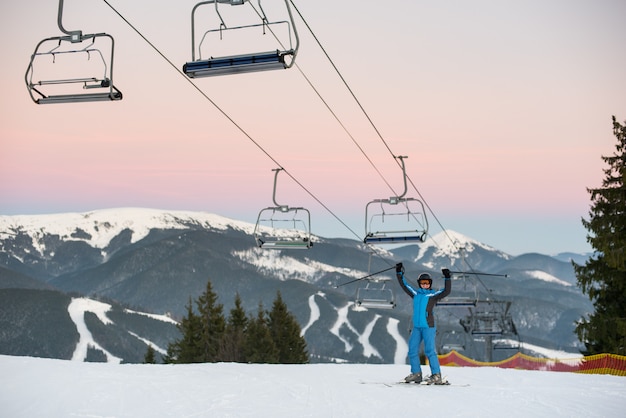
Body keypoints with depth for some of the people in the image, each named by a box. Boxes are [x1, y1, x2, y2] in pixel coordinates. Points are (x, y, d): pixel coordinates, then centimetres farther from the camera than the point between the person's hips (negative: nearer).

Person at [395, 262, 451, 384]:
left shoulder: (433, 295, 2)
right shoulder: (415, 293, 15)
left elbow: (446, 291, -10)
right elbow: (404, 285, 23)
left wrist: (447, 278, -18)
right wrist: (399, 273, 21)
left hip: (428, 326, -6)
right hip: (416, 327, 6)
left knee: (430, 350, -11)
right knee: (412, 350, 6)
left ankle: (436, 375, -10)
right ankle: (416, 373, 15)